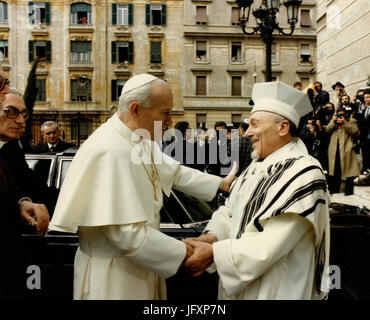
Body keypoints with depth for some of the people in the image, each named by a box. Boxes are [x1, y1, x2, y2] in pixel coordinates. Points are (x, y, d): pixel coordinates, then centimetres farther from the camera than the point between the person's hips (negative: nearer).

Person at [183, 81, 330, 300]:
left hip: (275, 290, -7)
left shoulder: (303, 173, -21)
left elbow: (270, 245, -26)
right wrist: (212, 235, -12)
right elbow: (232, 208, 7)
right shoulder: (259, 165, 5)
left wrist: (214, 253, -24)